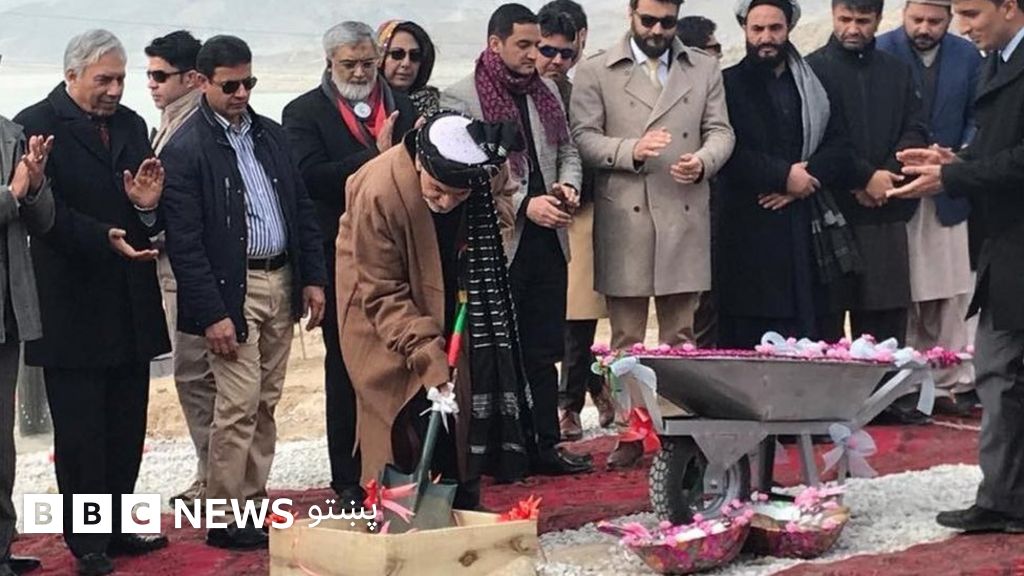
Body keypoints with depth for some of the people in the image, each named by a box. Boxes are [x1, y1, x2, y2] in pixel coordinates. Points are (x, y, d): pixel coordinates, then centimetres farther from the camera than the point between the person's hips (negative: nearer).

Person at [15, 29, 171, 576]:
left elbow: (151, 221, 13)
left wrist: (148, 206, -10)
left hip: (130, 306, 6)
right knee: (80, 433, 3)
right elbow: (46, 214, -16)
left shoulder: (131, 125, 12)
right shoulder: (35, 126, -9)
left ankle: (113, 528, 25)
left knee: (126, 429, 12)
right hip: (73, 309, -6)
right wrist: (104, 237, -28)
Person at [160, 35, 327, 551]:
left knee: (265, 404, 11)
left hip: (281, 283, 7)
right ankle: (225, 519, 3)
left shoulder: (271, 135, 11)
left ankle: (253, 503, 20)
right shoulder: (184, 150, -10)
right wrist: (211, 314, -17)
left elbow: (303, 211, 16)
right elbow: (184, 241, -13)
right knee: (238, 405, -7)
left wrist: (312, 278, 8)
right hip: (232, 290, -6)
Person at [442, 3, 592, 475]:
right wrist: (524, 204, -19)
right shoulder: (459, 98, -8)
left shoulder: (546, 92, 12)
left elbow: (567, 150, 20)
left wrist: (568, 185, -1)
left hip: (547, 241, 6)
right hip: (496, 245, -6)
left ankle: (545, 445, 16)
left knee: (544, 352, 10)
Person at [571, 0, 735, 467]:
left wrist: (704, 160, -11)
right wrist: (631, 150, -17)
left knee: (680, 335, 6)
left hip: (685, 218, 2)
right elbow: (583, 136, -2)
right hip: (623, 218, -2)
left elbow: (720, 131, 10)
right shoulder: (595, 71, 4)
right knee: (626, 338, 3)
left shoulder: (705, 68, 13)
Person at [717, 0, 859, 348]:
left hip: (807, 230, 3)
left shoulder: (813, 85, 16)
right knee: (751, 339, -6)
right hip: (750, 232, -3)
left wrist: (806, 177, -9)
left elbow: (838, 148, 8)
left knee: (809, 338, -1)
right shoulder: (729, 85, 5)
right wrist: (783, 175, -12)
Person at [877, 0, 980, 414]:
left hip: (948, 191, 3)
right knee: (902, 294, 2)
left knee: (950, 294, 5)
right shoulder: (881, 53, -5)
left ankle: (951, 380, 11)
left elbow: (977, 119, 5)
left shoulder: (967, 57, 5)